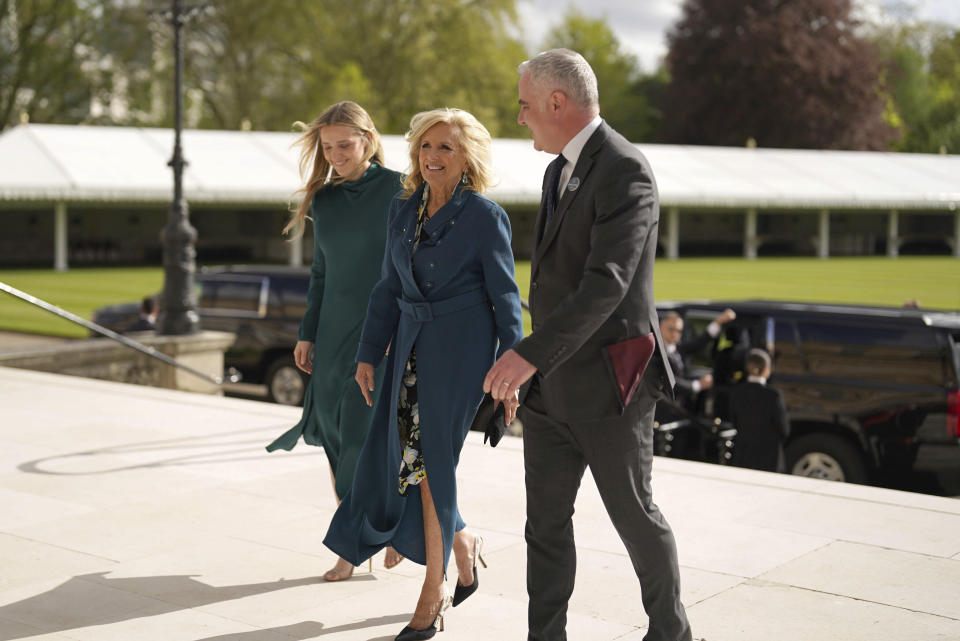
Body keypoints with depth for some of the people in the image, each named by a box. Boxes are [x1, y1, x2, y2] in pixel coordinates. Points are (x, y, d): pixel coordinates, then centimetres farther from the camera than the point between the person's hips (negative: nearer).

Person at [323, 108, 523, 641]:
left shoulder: (486, 216, -8)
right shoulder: (402, 209, 8)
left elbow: (505, 297, -6)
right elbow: (389, 288, 13)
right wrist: (368, 355, 10)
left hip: (461, 350, -6)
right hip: (411, 346, 6)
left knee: (432, 462, -5)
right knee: (391, 457, 3)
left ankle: (432, 596, 11)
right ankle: (461, 543, 29)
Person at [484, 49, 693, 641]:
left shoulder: (625, 171, -17)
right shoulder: (561, 169, 13)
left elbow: (606, 282, -28)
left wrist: (531, 353, -35)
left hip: (608, 385, -8)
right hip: (551, 388, 8)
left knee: (634, 515, 9)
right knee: (545, 521, 8)